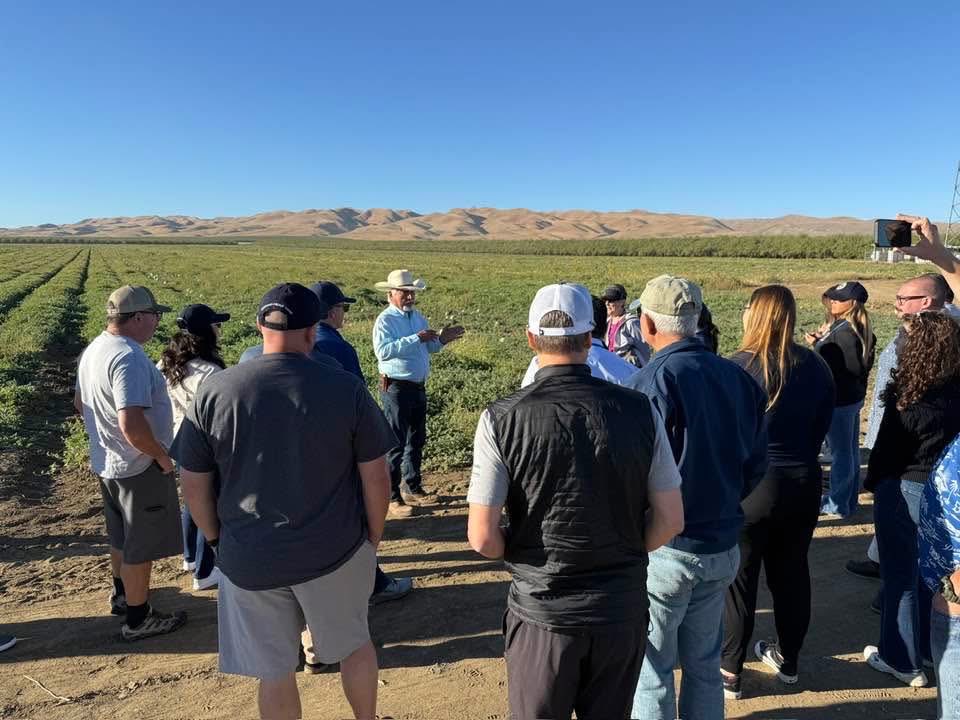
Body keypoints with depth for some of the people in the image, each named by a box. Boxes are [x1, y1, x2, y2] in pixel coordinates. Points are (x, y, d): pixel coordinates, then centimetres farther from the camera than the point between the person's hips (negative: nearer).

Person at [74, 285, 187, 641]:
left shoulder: (94, 349, 5)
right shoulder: (129, 357, -27)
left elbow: (80, 403, 18)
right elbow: (132, 425, -34)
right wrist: (161, 455, -20)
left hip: (105, 462, 10)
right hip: (138, 467, -10)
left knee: (122, 536, 27)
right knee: (141, 545, 7)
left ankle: (122, 594, 46)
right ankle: (138, 619, 22)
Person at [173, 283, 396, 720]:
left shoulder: (214, 392, -10)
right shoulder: (346, 389, -13)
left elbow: (193, 486, -3)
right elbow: (376, 477, -8)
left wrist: (217, 539, 14)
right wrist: (373, 540, 8)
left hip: (249, 560, 1)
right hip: (335, 552, -1)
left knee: (274, 672, 19)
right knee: (354, 644, 25)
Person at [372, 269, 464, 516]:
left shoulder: (418, 317, 10)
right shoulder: (385, 320, -13)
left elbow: (429, 347, 20)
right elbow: (383, 350, -28)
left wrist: (441, 339, -1)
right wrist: (415, 338, -30)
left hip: (418, 387, 8)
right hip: (396, 389, -8)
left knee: (417, 440, 17)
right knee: (396, 443, -3)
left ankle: (412, 488, 32)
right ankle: (392, 496, 6)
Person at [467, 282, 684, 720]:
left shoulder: (502, 419, -16)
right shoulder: (638, 410, -9)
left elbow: (482, 538, -14)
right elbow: (670, 520, -4)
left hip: (542, 610, -2)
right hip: (623, 609, 2)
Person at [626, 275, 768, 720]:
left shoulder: (651, 382, -19)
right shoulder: (739, 379, 0)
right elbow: (755, 464, 7)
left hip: (664, 549, -6)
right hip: (723, 547, 6)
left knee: (651, 667, 10)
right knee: (704, 663, 22)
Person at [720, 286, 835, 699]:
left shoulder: (738, 367, -18)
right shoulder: (815, 366, -2)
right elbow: (822, 426, 8)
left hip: (749, 485, -5)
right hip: (804, 483, 5)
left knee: (738, 578, 9)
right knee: (791, 572, 19)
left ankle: (730, 671, 19)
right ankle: (788, 659, 36)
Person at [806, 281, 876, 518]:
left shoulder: (845, 332, -23)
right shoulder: (856, 328, 8)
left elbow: (839, 366, -26)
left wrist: (818, 344, -16)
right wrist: (824, 339, 3)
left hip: (840, 400, -10)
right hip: (852, 397, 10)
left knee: (841, 453, 2)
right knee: (850, 450, 19)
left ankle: (838, 504, 15)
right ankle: (848, 499, 32)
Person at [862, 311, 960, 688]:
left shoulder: (907, 396, -19)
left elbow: (887, 446, -12)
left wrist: (873, 483, 1)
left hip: (905, 491, -6)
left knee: (900, 576, 8)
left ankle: (903, 661, 19)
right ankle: (927, 648, 37)